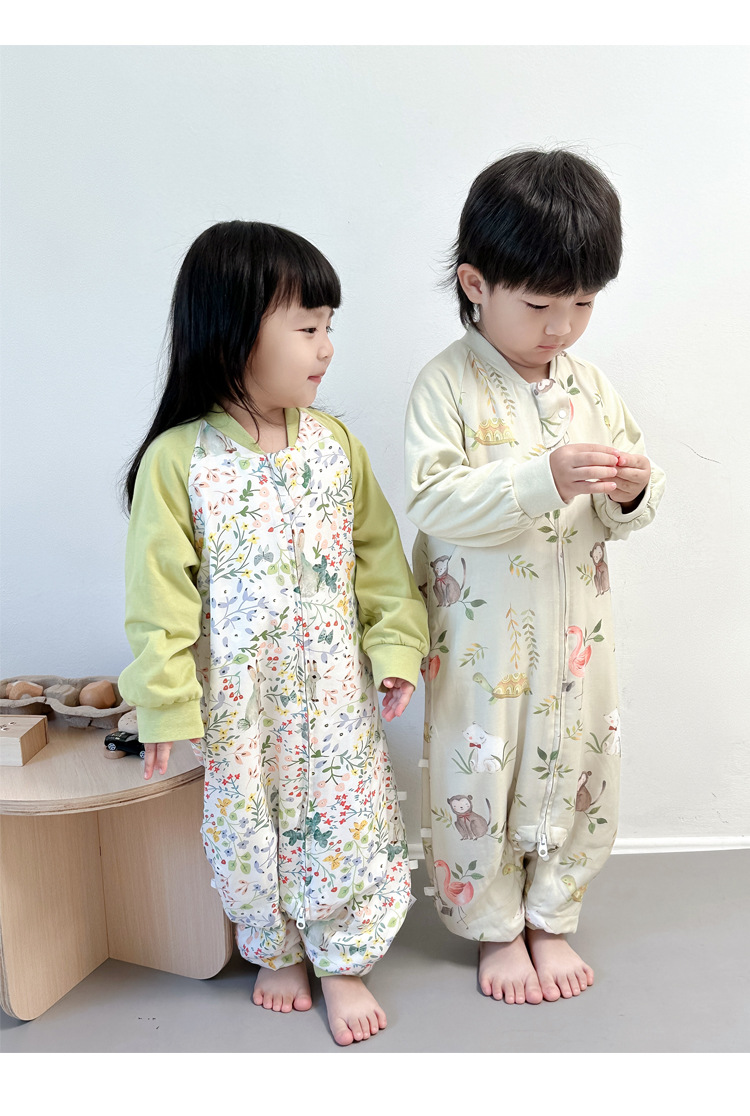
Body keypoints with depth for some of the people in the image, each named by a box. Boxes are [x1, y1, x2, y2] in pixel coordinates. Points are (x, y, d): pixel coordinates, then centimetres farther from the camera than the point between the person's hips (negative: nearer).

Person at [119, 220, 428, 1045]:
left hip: (335, 684, 2)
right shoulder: (178, 459, -13)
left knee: (344, 820, 10)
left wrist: (396, 644, -1)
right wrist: (168, 700, -9)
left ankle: (342, 962, 33)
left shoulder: (335, 444, -3)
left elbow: (378, 555, 4)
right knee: (249, 826, 14)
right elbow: (162, 591, -10)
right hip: (239, 692, -2)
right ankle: (276, 952, 41)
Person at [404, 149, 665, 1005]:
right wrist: (544, 480, -31)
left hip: (574, 630, 5)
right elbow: (432, 499, -21)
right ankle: (496, 930, 32)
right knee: (479, 779, 8)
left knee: (573, 771, 15)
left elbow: (624, 517, 9)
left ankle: (550, 920, 37)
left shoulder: (590, 386, 5)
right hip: (480, 636, -4)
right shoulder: (447, 384, -10)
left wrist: (632, 492, -14)